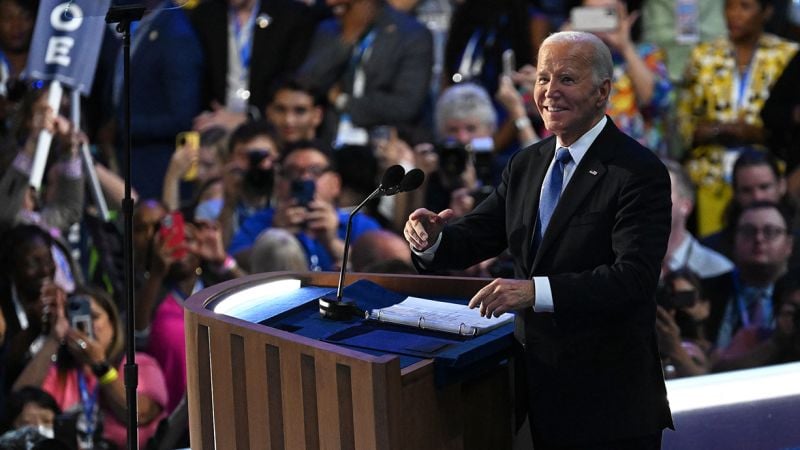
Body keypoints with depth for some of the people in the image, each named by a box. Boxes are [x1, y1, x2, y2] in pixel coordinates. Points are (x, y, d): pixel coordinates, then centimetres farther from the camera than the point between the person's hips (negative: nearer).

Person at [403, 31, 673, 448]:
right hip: (539, 389, 6)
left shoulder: (639, 171, -15)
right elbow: (476, 236, 10)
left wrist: (536, 290, -35)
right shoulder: (525, 164, 10)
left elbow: (634, 277, -25)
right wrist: (431, 238, -14)